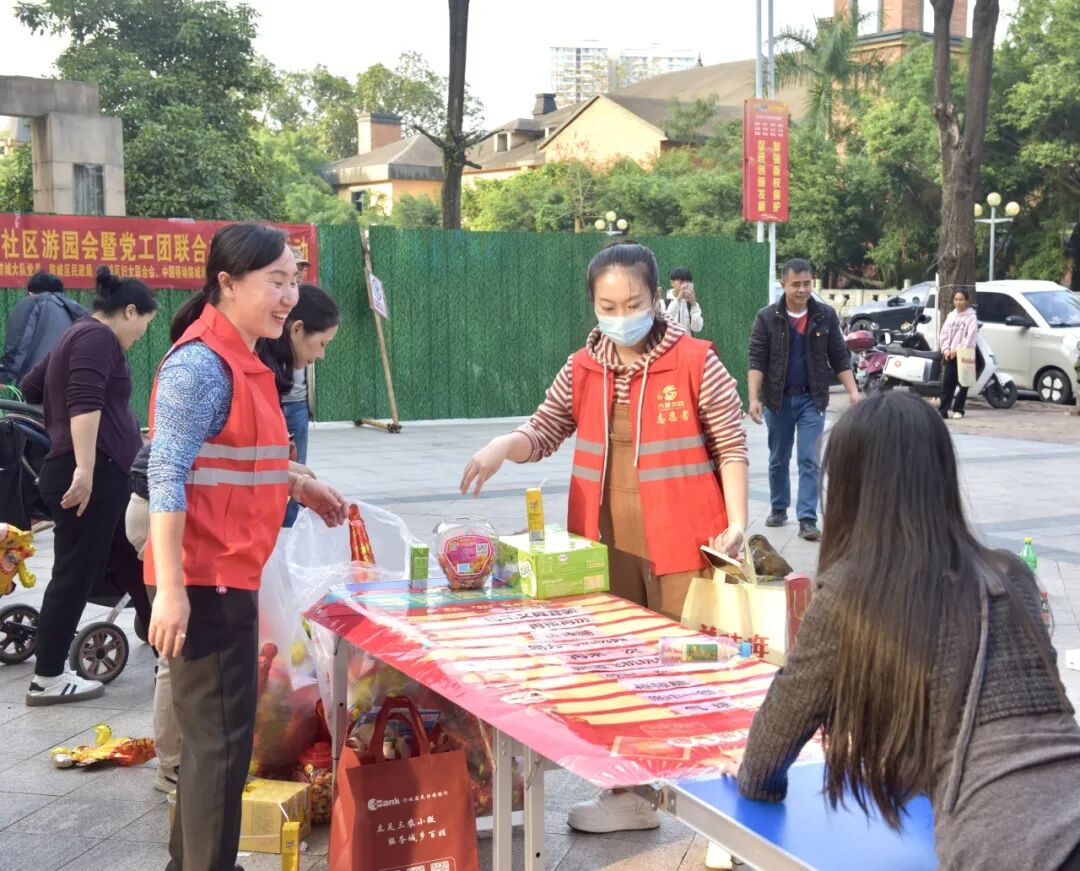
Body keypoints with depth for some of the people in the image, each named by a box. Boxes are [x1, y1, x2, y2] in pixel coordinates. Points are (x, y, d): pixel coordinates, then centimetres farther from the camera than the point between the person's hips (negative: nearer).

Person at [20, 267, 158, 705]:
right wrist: (84, 466, -32)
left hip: (102, 475, 11)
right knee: (75, 576, -5)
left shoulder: (77, 336, 22)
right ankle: (47, 680, 1)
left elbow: (29, 388, 31)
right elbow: (85, 402, -24)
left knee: (134, 565, 15)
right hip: (89, 477, -11)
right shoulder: (98, 337, -10)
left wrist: (55, 431, 46)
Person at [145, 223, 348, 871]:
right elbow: (166, 479, -22)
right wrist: (171, 589, -26)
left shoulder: (243, 361, 12)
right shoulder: (201, 365, -18)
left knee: (214, 731, 19)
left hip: (231, 574, 10)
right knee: (222, 737, -2)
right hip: (206, 580, -10)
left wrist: (299, 486, 16)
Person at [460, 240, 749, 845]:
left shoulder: (696, 361, -8)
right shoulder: (583, 369, 6)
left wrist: (736, 524, -13)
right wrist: (504, 446, -13)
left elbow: (732, 446, -5)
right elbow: (545, 432, 9)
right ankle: (629, 792, 26)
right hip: (608, 545, 5)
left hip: (681, 544, -5)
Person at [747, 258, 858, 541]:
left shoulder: (826, 316, -1)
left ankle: (808, 519, -6)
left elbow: (839, 357, 3)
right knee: (778, 460, 14)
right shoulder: (767, 318, -4)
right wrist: (754, 398, -17)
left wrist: (853, 391, -6)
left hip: (812, 399, 0)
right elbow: (756, 361, -7)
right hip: (778, 399, 1)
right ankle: (779, 509, 30)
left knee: (809, 461, -6)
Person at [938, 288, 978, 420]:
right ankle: (944, 409, 0)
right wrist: (946, 349, -4)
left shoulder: (971, 317, -3)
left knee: (962, 383, 1)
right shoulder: (951, 316, 13)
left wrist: (957, 350, -17)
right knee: (947, 383, 0)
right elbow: (944, 334, 11)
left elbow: (970, 337, -12)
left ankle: (958, 409, 6)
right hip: (949, 355, 5)